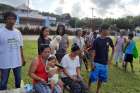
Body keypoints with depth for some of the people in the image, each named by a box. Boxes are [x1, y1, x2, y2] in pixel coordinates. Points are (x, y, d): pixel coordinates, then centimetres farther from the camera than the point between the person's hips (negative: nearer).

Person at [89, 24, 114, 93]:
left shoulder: (109, 40, 1)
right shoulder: (96, 40, -10)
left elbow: (113, 48, 16)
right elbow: (93, 52, -10)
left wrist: (111, 59, 10)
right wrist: (92, 63, -14)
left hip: (105, 63, 4)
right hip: (97, 63, -4)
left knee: (101, 78, 12)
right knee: (93, 77, -2)